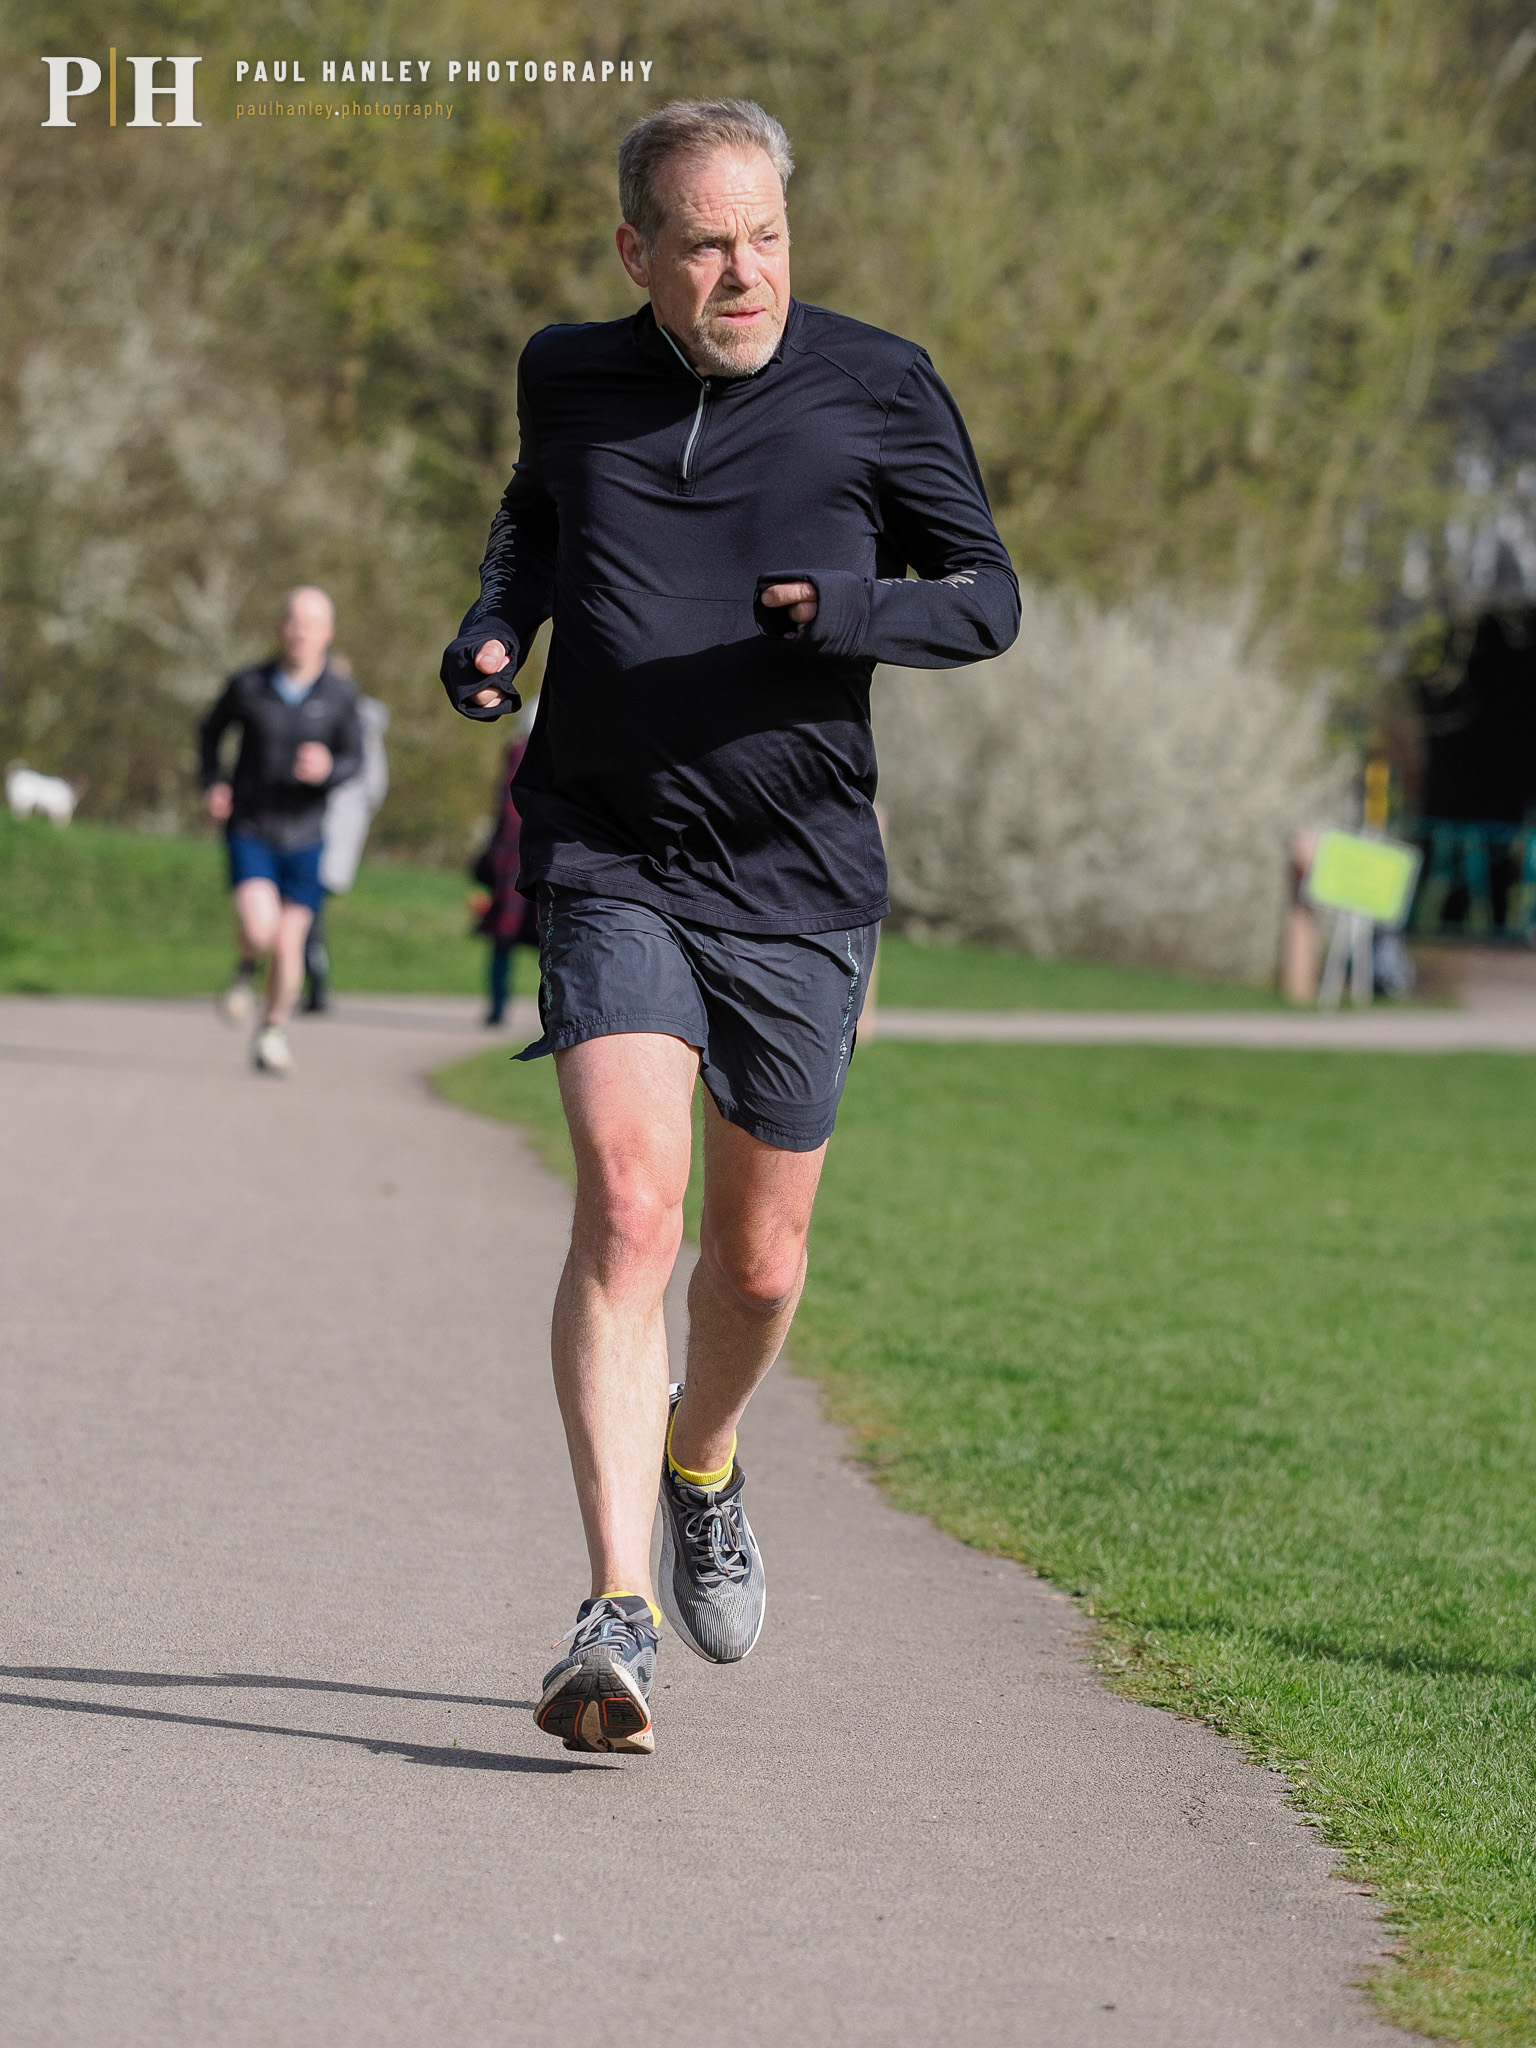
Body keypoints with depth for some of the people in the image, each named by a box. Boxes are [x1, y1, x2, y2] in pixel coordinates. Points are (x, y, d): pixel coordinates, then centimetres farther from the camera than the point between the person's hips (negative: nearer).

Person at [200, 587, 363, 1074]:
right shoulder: (248, 686, -6)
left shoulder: (339, 696, -6)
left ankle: (274, 1033, 27)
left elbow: (354, 759, 1)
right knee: (259, 930, -21)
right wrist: (213, 783, -1)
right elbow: (212, 729, 13)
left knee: (289, 944, 3)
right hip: (249, 832, -1)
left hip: (303, 837, 1)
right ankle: (248, 969, 16)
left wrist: (328, 769, -22)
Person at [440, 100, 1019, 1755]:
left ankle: (702, 1460, 46)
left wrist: (853, 611, -17)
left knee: (758, 1260, 11)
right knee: (625, 1211, -20)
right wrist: (492, 629, 5)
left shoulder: (877, 390, -3)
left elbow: (988, 597, 3)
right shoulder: (570, 380, 4)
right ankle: (617, 1616, -23)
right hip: (612, 864, -1)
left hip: (799, 884, 1)